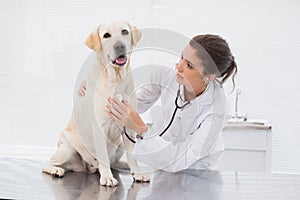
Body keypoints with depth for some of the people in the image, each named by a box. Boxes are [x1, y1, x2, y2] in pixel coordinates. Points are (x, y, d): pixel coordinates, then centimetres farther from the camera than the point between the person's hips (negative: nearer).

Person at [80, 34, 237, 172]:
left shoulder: (217, 111, -30)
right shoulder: (167, 75, -19)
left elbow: (181, 160, -31)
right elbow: (136, 102, -1)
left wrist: (140, 129, -41)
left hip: (192, 169, -4)